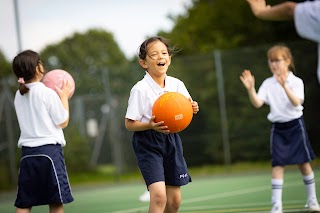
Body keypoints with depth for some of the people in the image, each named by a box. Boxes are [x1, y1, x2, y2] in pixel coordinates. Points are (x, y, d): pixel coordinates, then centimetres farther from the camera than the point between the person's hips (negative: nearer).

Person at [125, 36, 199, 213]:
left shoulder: (177, 85, 0)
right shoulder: (140, 89, -15)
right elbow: (129, 124, -12)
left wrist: (192, 109, -10)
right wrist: (150, 125, -29)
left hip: (171, 139, 6)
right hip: (148, 142, -6)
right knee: (159, 195, -22)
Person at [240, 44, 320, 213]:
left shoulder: (296, 82, -6)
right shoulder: (268, 84, 1)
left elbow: (296, 102, -22)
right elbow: (257, 103, -8)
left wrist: (284, 86, -36)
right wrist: (250, 89, -25)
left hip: (295, 125, -1)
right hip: (277, 128, 2)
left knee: (303, 163, 7)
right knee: (278, 165, -6)